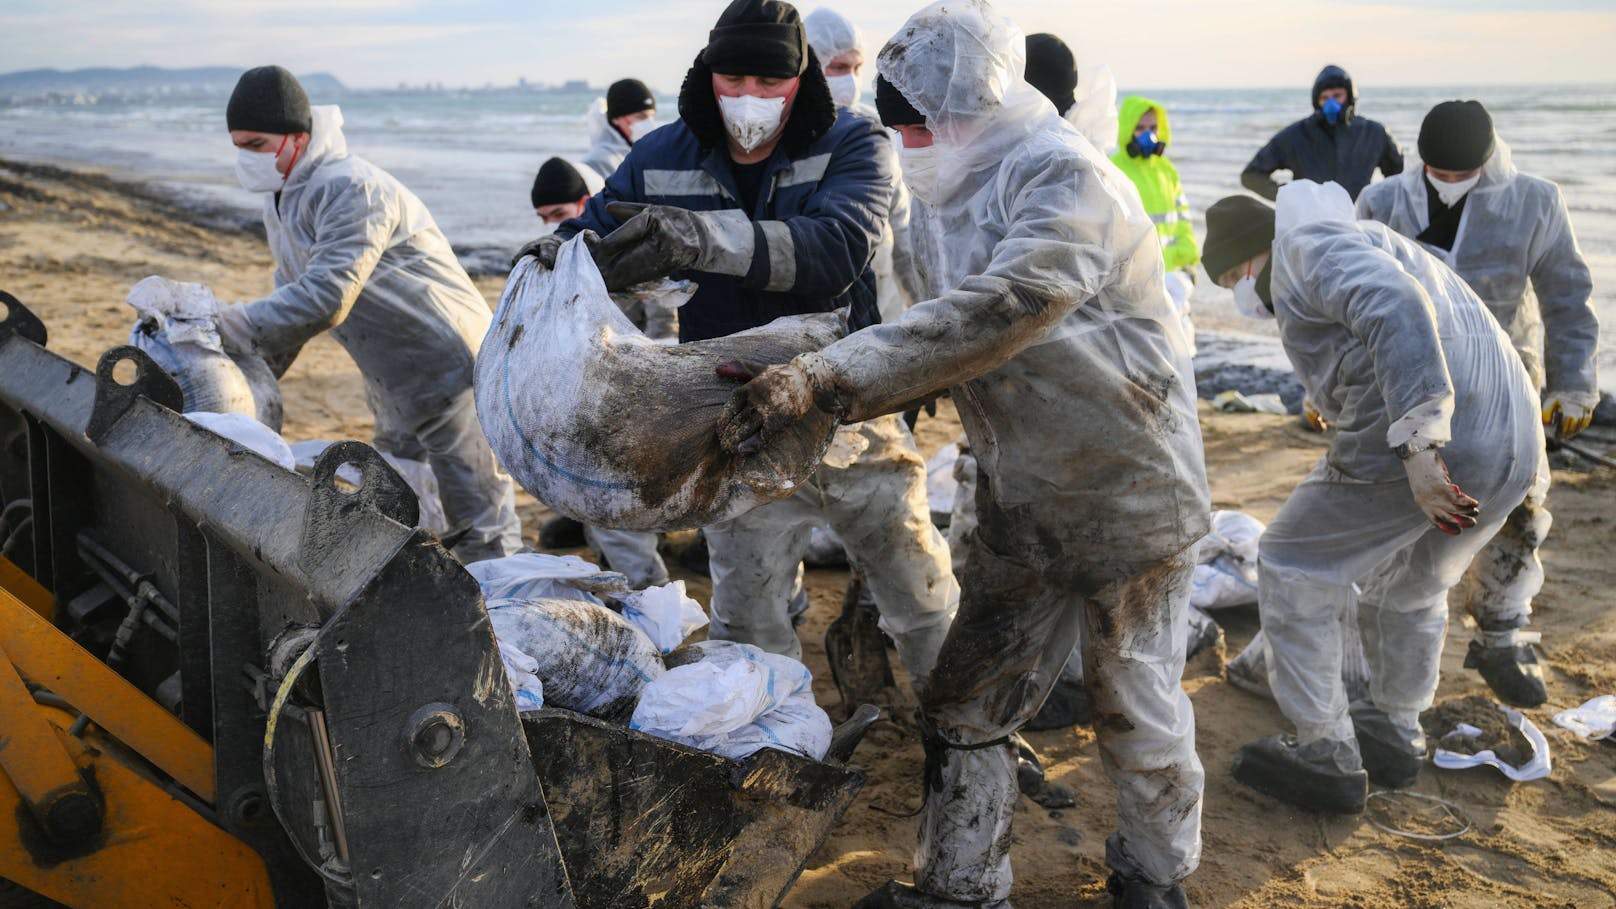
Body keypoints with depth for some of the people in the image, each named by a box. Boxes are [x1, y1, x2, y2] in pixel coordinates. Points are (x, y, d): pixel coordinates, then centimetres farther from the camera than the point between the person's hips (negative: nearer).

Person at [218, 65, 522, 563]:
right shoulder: (281, 202, 8)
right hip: (393, 386, 10)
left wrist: (229, 325, -27)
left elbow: (325, 299, -32)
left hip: (452, 368, -10)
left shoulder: (350, 189, -24)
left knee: (479, 518, -4)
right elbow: (291, 297, 16)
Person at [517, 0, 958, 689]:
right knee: (747, 624, 11)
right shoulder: (661, 160, -2)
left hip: (852, 419, -1)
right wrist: (558, 253, -23)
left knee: (925, 604, 13)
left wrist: (708, 237, -46)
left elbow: (837, 248, -30)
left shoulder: (851, 146, -11)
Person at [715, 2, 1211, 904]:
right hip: (1022, 502, 7)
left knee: (1139, 712, 11)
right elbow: (950, 347, 6)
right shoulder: (957, 193, 7)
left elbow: (991, 317, -37)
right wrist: (817, 389, -8)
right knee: (965, 705, 11)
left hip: (1129, 493, -7)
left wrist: (826, 377, -41)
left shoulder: (1064, 177, -21)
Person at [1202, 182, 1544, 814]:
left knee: (1293, 571, 8)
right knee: (1410, 588, 30)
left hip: (1415, 446, -10)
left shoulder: (1309, 246, -2)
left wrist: (1417, 444, -28)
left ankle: (1326, 757, 16)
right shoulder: (1361, 249, 30)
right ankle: (1395, 734, 46)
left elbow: (1399, 308, -22)